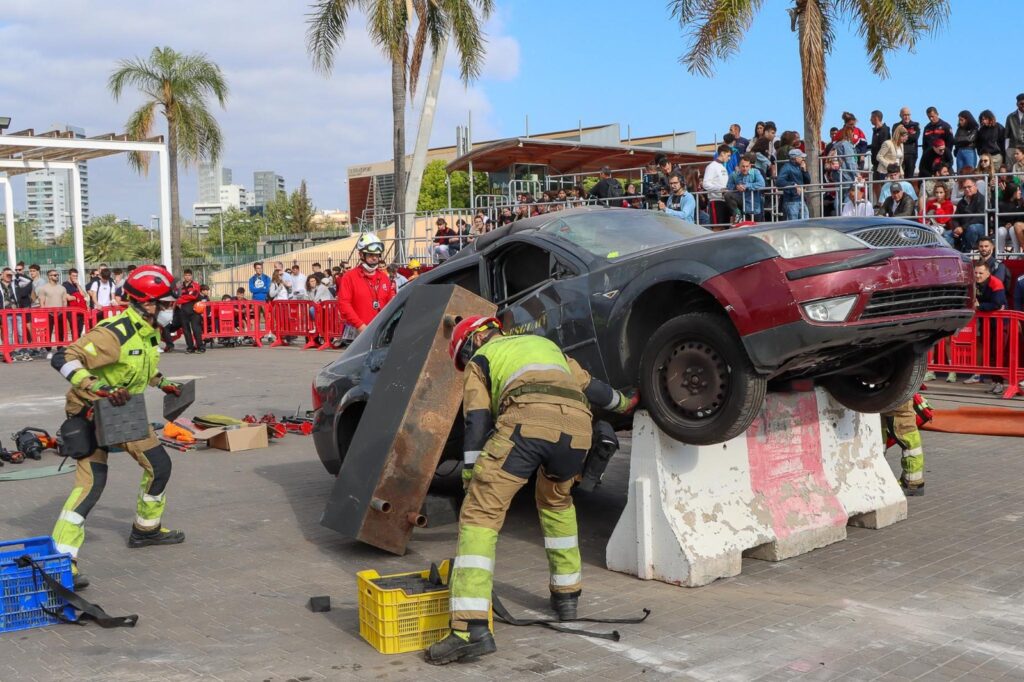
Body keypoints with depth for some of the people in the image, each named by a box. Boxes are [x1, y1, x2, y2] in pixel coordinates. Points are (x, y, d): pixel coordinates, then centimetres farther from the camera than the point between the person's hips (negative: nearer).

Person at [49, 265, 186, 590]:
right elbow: (63, 359, -34)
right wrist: (97, 387, -43)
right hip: (91, 413, -9)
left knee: (159, 465, 15)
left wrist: (163, 384, 18)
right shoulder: (113, 333, -28)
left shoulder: (150, 331, 1)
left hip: (126, 411, 9)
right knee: (92, 481, -18)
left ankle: (146, 529, 35)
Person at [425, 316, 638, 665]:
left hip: (527, 418, -5)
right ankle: (567, 595, 39)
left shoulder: (481, 359, 27)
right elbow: (592, 388, 46)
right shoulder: (544, 343, 41)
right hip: (577, 423, 5)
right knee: (556, 502, 33)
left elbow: (476, 423, 14)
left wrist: (470, 484, 13)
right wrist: (624, 402, 65)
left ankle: (471, 629, -17)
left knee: (480, 515, -4)